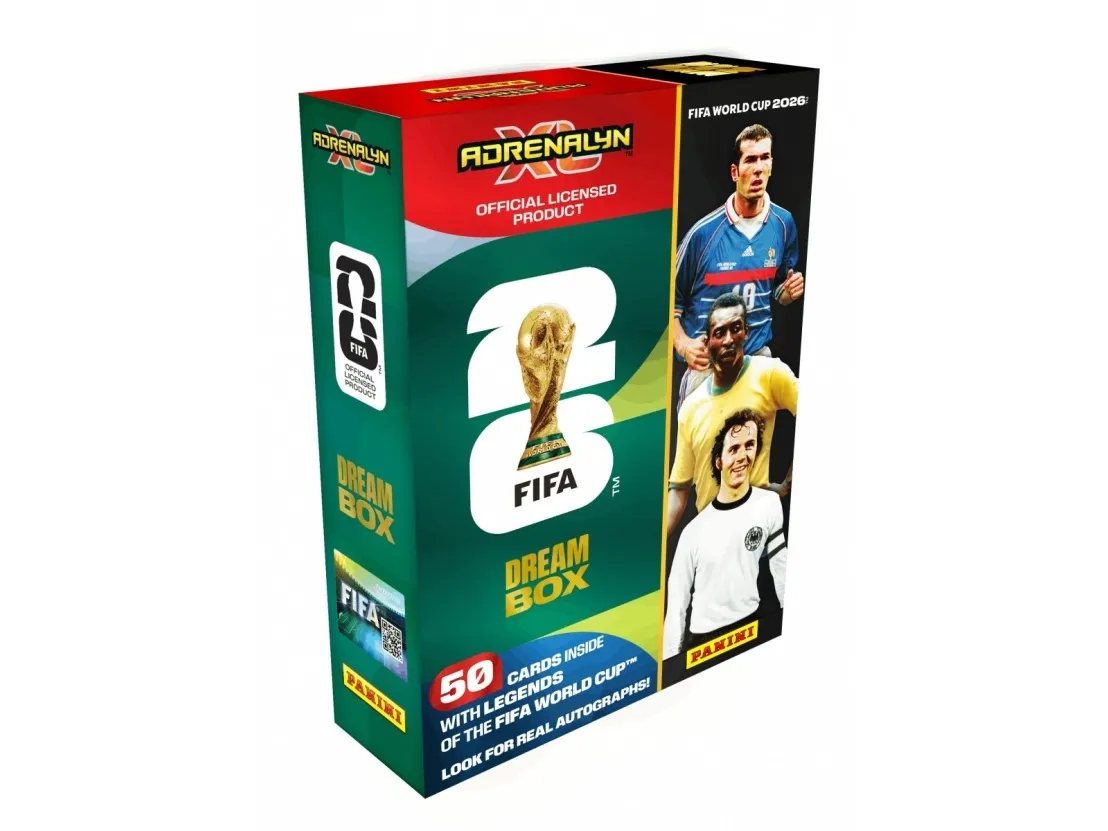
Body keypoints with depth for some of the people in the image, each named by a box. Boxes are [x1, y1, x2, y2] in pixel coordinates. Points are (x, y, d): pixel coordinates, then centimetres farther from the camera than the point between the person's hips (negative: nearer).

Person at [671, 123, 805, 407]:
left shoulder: (783, 224, 1)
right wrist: (683, 344, -17)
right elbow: (672, 298, -3)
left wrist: (789, 292, -5)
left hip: (758, 358, 3)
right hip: (706, 361, -3)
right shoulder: (704, 232, -10)